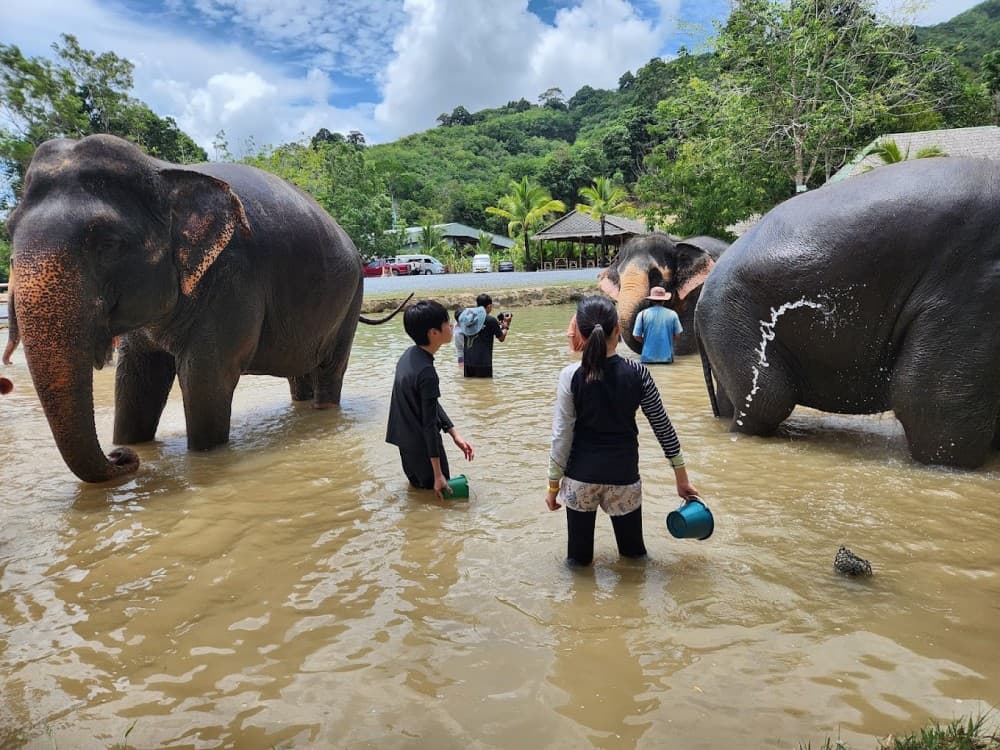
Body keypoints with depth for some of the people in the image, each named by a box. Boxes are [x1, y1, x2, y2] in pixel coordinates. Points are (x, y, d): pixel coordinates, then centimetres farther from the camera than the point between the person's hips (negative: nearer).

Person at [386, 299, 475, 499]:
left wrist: (455, 434, 5)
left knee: (418, 486, 25)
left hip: (407, 442, 9)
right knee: (438, 496, 8)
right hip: (422, 448, -9)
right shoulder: (426, 373, -28)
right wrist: (438, 474, -19)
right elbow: (429, 424, -25)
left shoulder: (410, 355, 0)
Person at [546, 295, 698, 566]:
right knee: (633, 553, 18)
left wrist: (553, 485, 1)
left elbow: (562, 435, -11)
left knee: (579, 557, 15)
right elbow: (662, 426, -2)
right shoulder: (637, 373, -9)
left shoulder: (571, 375, -13)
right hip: (623, 477, 1)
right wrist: (681, 477, 9)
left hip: (581, 476, 0)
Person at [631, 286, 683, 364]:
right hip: (667, 358, 1)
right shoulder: (672, 314, 1)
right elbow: (677, 336, 4)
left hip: (648, 358, -1)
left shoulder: (642, 314, -2)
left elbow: (636, 336, -1)